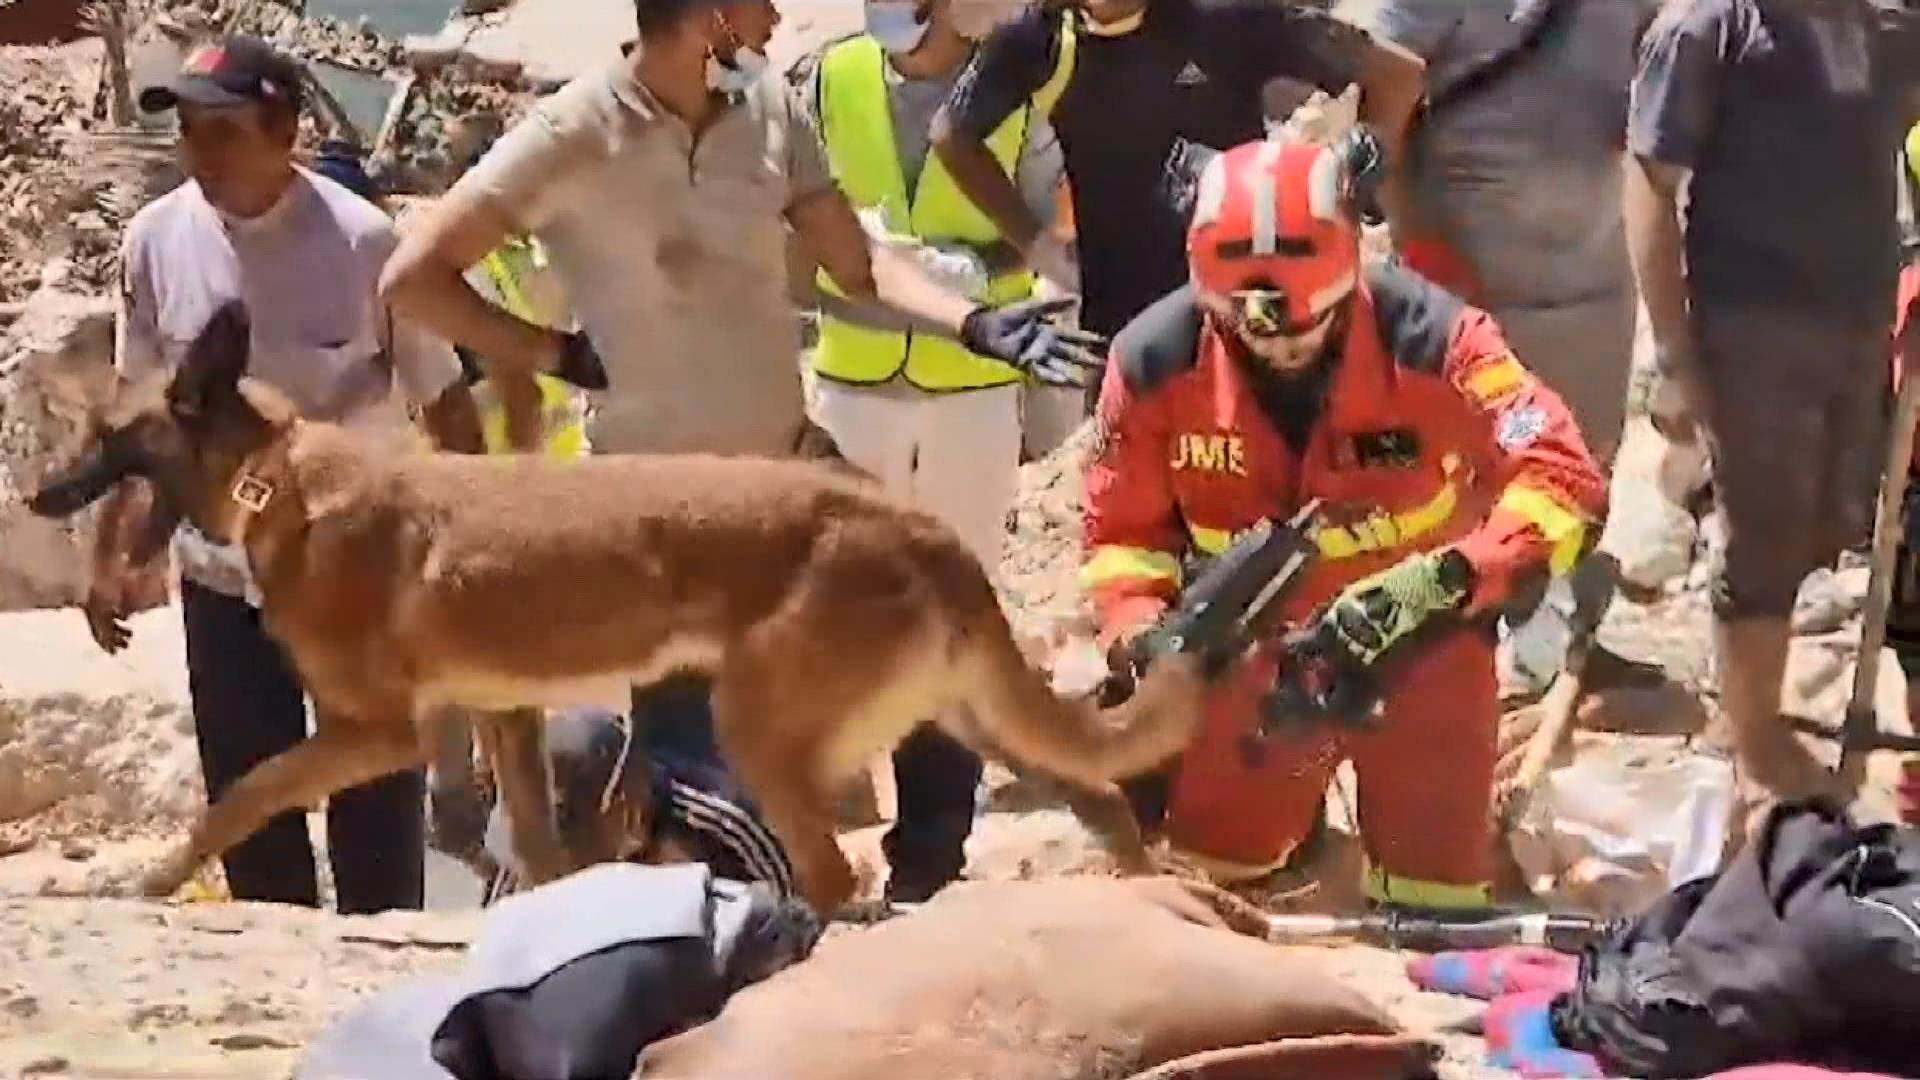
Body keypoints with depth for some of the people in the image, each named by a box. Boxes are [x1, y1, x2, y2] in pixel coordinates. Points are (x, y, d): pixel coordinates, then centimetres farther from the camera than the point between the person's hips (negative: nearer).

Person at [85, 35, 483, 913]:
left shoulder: (360, 243, -17)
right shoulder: (156, 240, -6)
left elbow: (443, 399, -8)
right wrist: (111, 552, 8)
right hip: (220, 578, 3)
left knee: (375, 796, 8)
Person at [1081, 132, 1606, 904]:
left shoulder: (1430, 339, -26)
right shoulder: (1156, 362, -17)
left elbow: (1564, 481, -27)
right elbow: (1123, 531, -5)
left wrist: (1446, 580, -42)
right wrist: (1140, 637, -25)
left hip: (1419, 650, -2)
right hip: (1254, 652, 2)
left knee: (1434, 898, 1)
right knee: (1197, 881, 7)